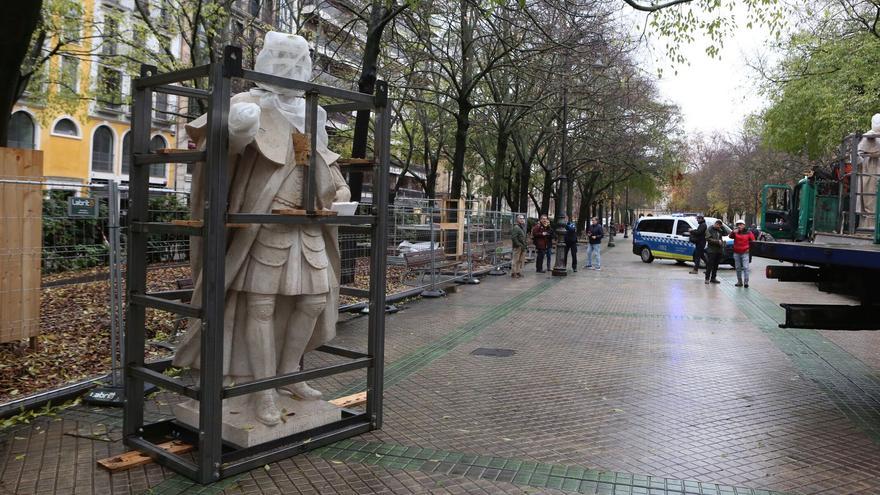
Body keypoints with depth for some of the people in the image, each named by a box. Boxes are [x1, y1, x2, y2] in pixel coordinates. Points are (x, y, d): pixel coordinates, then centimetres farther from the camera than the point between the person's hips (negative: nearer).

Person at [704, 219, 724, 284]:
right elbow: (708, 239, -13)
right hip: (711, 250, -7)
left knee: (716, 265, 9)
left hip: (719, 250, 7)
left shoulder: (719, 230, 16)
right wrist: (717, 241, -16)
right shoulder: (709, 230, -5)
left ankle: (713, 278, 16)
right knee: (710, 265, -7)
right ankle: (707, 278, -3)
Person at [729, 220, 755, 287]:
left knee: (745, 267, -10)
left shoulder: (748, 233, 0)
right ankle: (739, 282, 18)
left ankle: (746, 282, -11)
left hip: (745, 252, -3)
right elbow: (731, 236, -16)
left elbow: (753, 241, 5)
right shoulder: (735, 232, 4)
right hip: (736, 253, 3)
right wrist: (733, 232, -36)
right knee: (738, 268, 9)